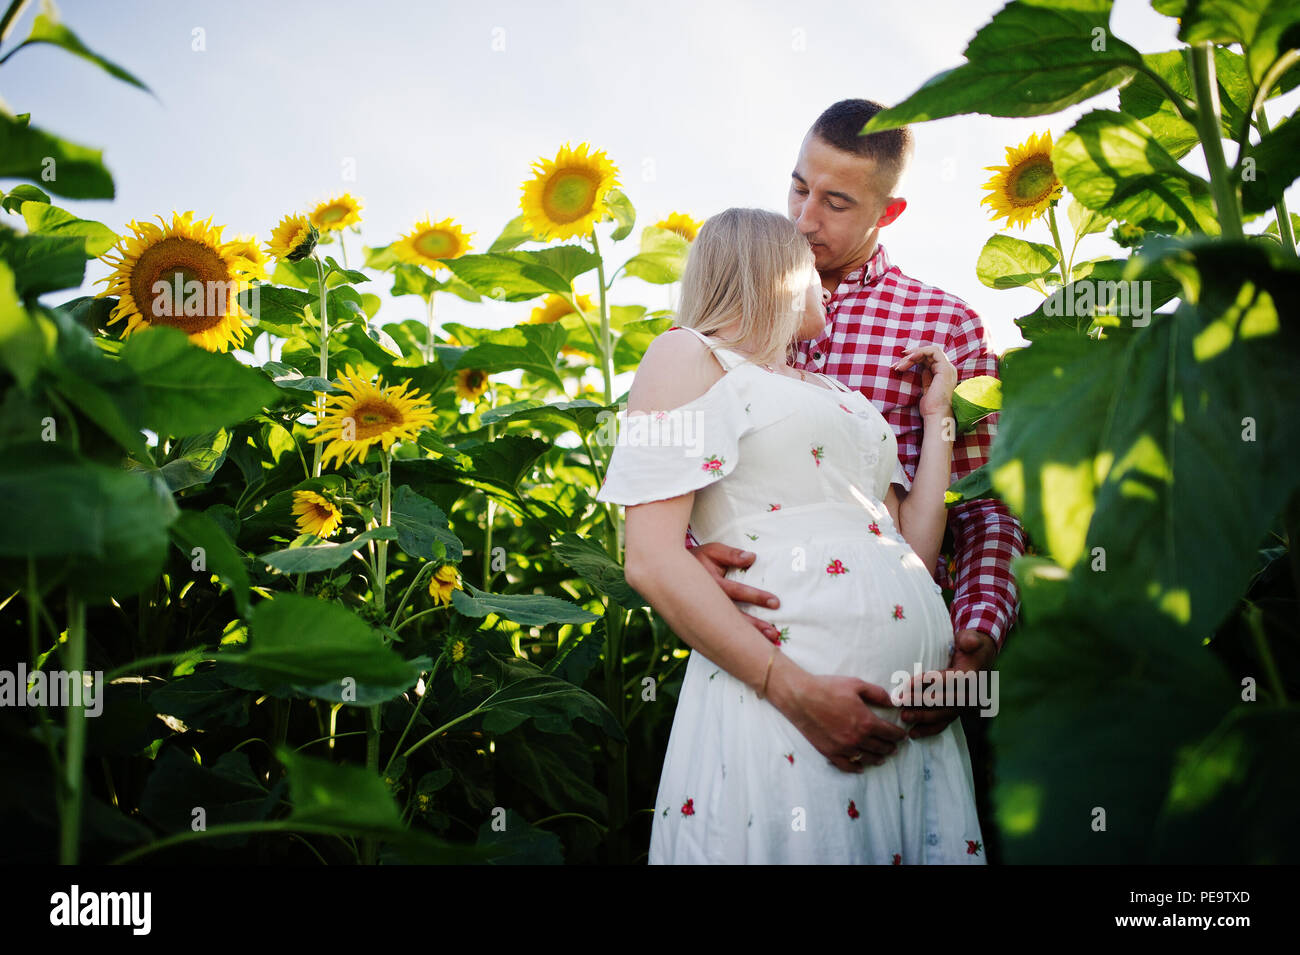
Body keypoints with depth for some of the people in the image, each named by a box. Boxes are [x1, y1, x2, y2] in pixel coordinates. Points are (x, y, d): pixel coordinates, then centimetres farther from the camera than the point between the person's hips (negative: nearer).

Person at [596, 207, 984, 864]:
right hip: (778, 689, -6)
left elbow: (914, 553, 14)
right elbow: (652, 561, -8)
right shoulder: (687, 354, 5)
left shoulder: (844, 398, 25)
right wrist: (793, 688, -17)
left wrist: (936, 414, 20)